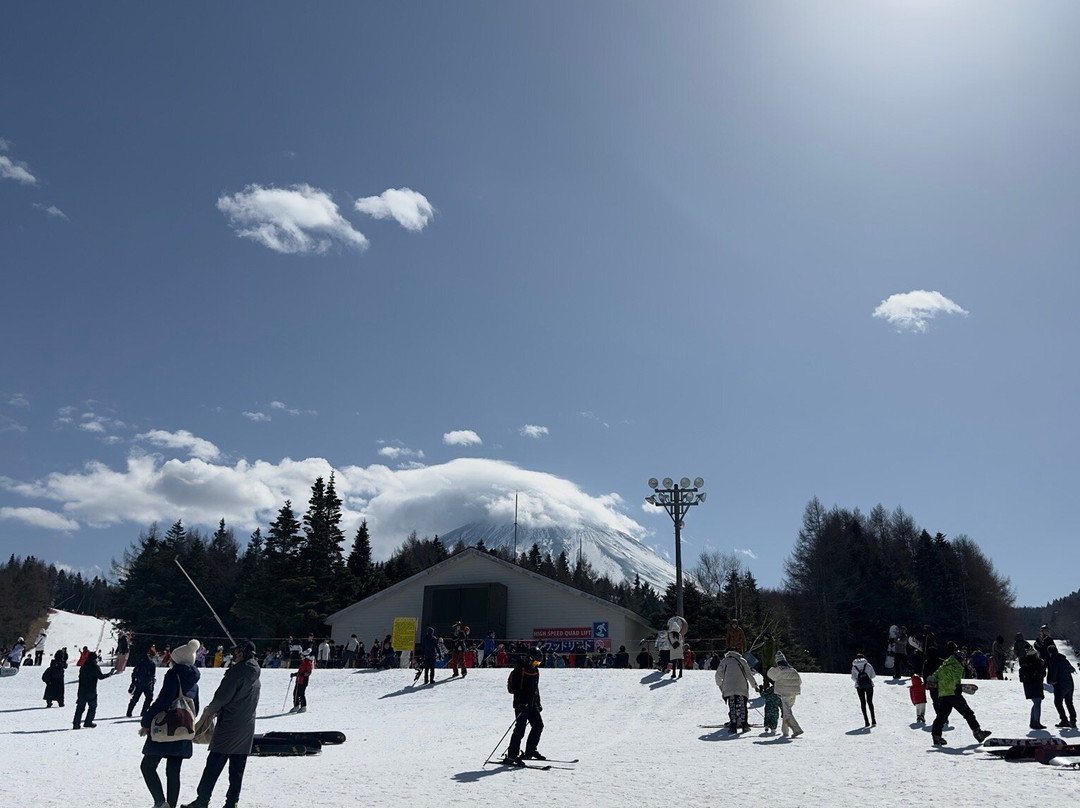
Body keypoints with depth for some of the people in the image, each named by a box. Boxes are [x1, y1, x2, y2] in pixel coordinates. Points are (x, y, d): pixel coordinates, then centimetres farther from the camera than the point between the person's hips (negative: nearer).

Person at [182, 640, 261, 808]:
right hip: (247, 728, 8)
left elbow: (223, 697, -15)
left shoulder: (237, 670, -14)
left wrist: (209, 711, 2)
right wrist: (217, 711, 13)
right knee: (237, 769, 10)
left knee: (213, 765, 1)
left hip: (229, 725, -8)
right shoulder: (256, 678, 12)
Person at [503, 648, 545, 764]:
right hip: (521, 703, -8)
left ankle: (530, 751, 21)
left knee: (538, 725, 8)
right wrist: (522, 702, -26)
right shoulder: (519, 669, -13)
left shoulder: (535, 671, 12)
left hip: (532, 702, 8)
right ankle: (511, 756, -7)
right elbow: (515, 687, -19)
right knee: (520, 728, -11)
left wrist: (538, 703, 20)